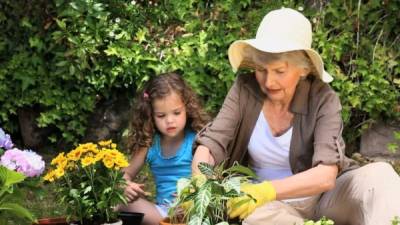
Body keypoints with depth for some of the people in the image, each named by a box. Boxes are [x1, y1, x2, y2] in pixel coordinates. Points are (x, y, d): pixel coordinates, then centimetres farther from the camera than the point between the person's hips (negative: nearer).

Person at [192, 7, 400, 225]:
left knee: (379, 174, -29)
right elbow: (210, 144, -13)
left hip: (323, 197, -1)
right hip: (275, 205, 1)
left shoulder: (322, 99, -15)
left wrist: (267, 191, -42)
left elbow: (326, 175, -27)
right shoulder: (245, 90, -8)